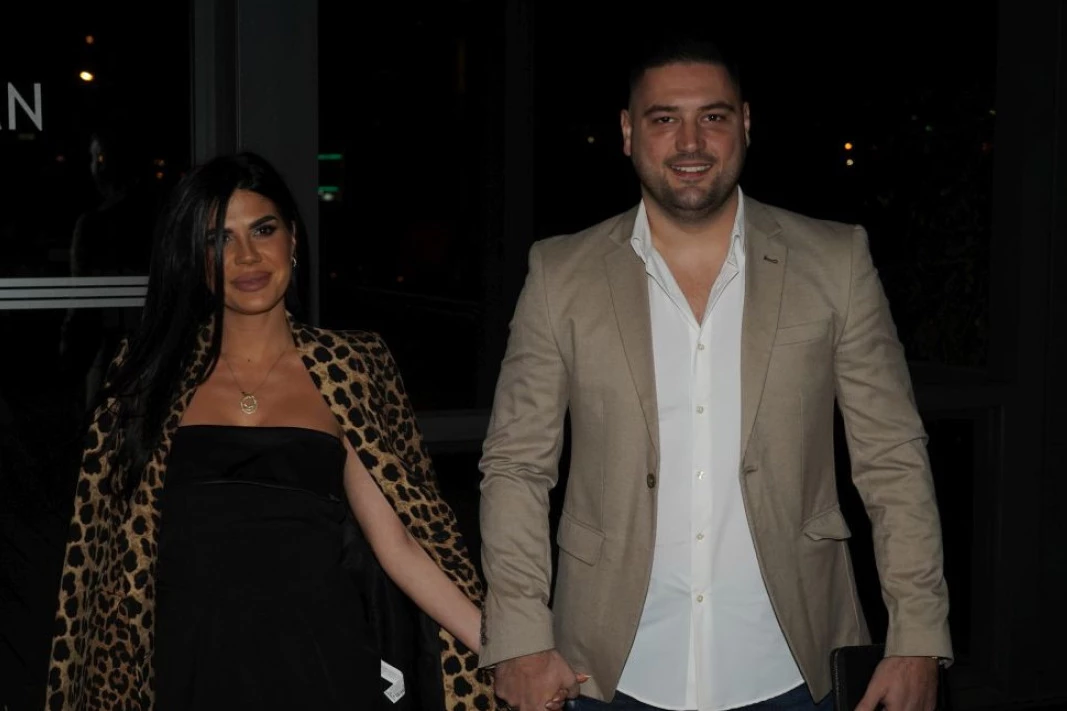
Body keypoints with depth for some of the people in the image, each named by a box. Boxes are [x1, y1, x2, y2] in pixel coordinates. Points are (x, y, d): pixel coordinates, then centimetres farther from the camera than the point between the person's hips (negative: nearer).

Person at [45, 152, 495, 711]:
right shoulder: (153, 372, 2)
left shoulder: (350, 369, 0)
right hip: (194, 665, 1)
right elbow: (118, 543, 5)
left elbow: (398, 542, -2)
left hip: (322, 663, 0)